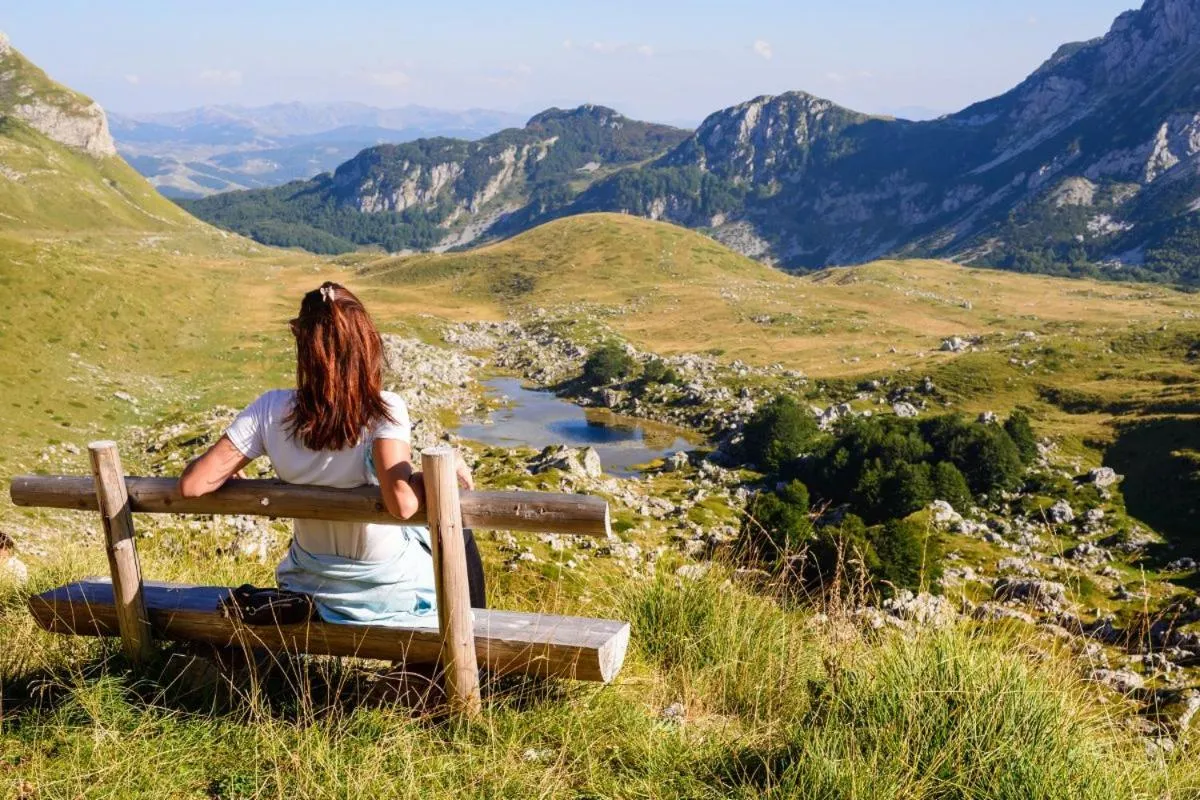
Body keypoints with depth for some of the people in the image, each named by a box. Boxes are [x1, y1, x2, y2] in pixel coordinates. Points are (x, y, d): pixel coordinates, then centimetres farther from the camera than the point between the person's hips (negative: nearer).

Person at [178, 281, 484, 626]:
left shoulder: (271, 410, -20)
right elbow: (402, 502, -42)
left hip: (315, 583, 3)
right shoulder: (384, 410, -29)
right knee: (458, 535, 29)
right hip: (390, 587, -3)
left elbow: (192, 485, -21)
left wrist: (228, 467, 0)